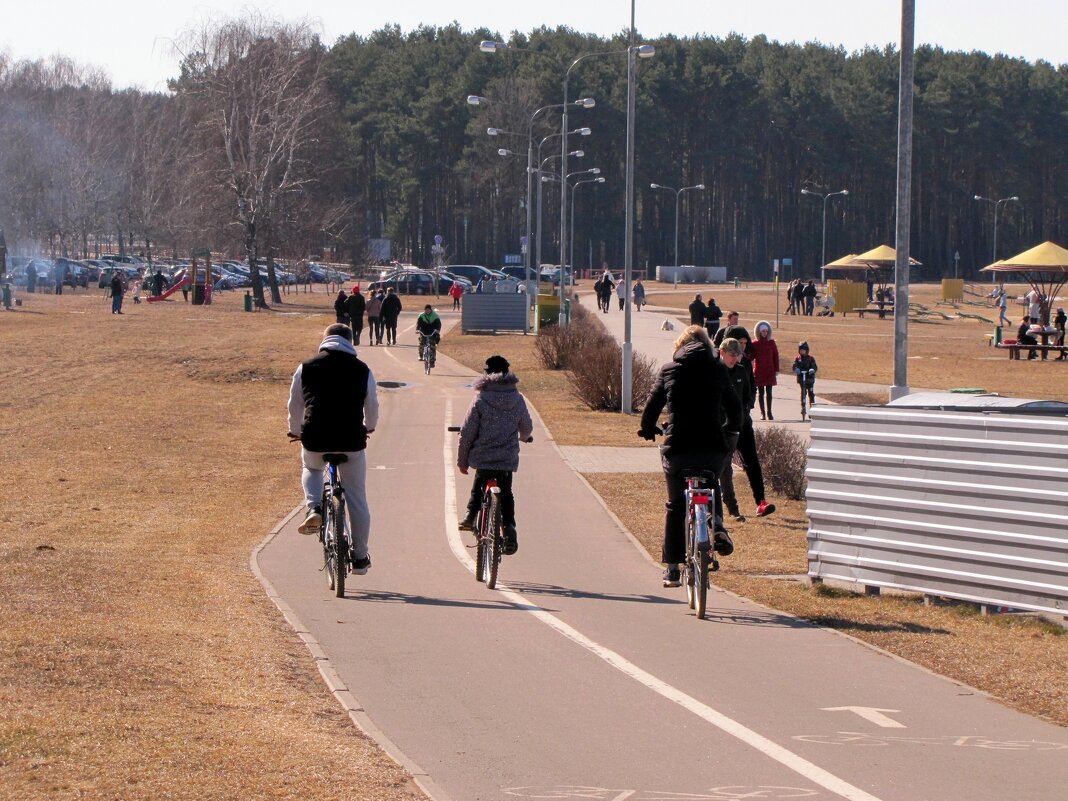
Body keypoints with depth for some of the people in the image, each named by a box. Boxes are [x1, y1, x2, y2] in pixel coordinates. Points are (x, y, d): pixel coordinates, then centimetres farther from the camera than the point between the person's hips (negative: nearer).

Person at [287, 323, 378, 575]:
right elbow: (372, 406, 16)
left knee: (311, 469, 34)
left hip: (315, 440, 0)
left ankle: (314, 509, 7)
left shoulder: (306, 368, 5)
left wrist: (295, 431, 35)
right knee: (356, 500, 12)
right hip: (351, 441, 0)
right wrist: (368, 428, 39)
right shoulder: (362, 370, 5)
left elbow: (295, 404, 16)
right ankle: (359, 557, 18)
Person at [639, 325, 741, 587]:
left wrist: (647, 429, 30)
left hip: (677, 447, 0)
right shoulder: (718, 370, 5)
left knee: (675, 505, 14)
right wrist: (731, 428, 34)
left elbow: (652, 405, 10)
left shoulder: (669, 370, 5)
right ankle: (718, 526, -1)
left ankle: (671, 567, 14)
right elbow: (734, 406, 13)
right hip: (713, 446, 0)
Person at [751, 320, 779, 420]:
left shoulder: (771, 342, 3)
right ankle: (762, 413, 9)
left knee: (769, 392, 0)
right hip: (759, 371, -1)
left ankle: (769, 412, 3)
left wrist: (776, 370, 3)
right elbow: (751, 356, 1)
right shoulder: (754, 343, 0)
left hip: (770, 371, 1)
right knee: (760, 392, 4)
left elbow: (776, 356, 7)